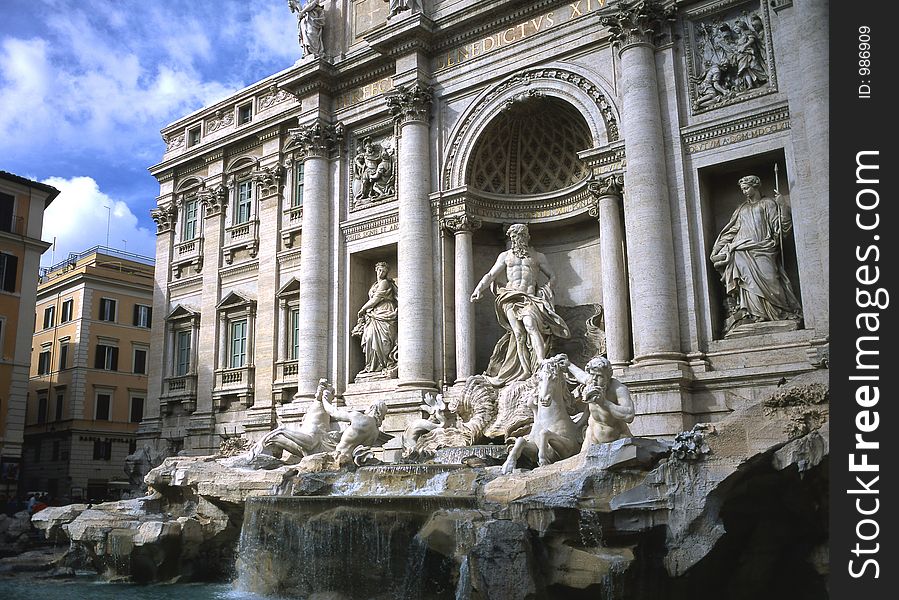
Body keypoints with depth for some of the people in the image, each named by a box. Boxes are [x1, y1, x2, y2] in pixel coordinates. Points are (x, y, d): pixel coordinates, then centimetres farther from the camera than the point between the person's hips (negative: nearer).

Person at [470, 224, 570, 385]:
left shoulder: (538, 257, 18)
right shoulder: (505, 256, 21)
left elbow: (552, 276, 22)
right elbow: (491, 275, 18)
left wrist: (545, 289, 2)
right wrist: (478, 289, 2)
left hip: (530, 298, -1)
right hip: (511, 298, 1)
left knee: (530, 325, -29)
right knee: (518, 333, -15)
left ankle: (541, 364, -36)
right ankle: (526, 372, -17)